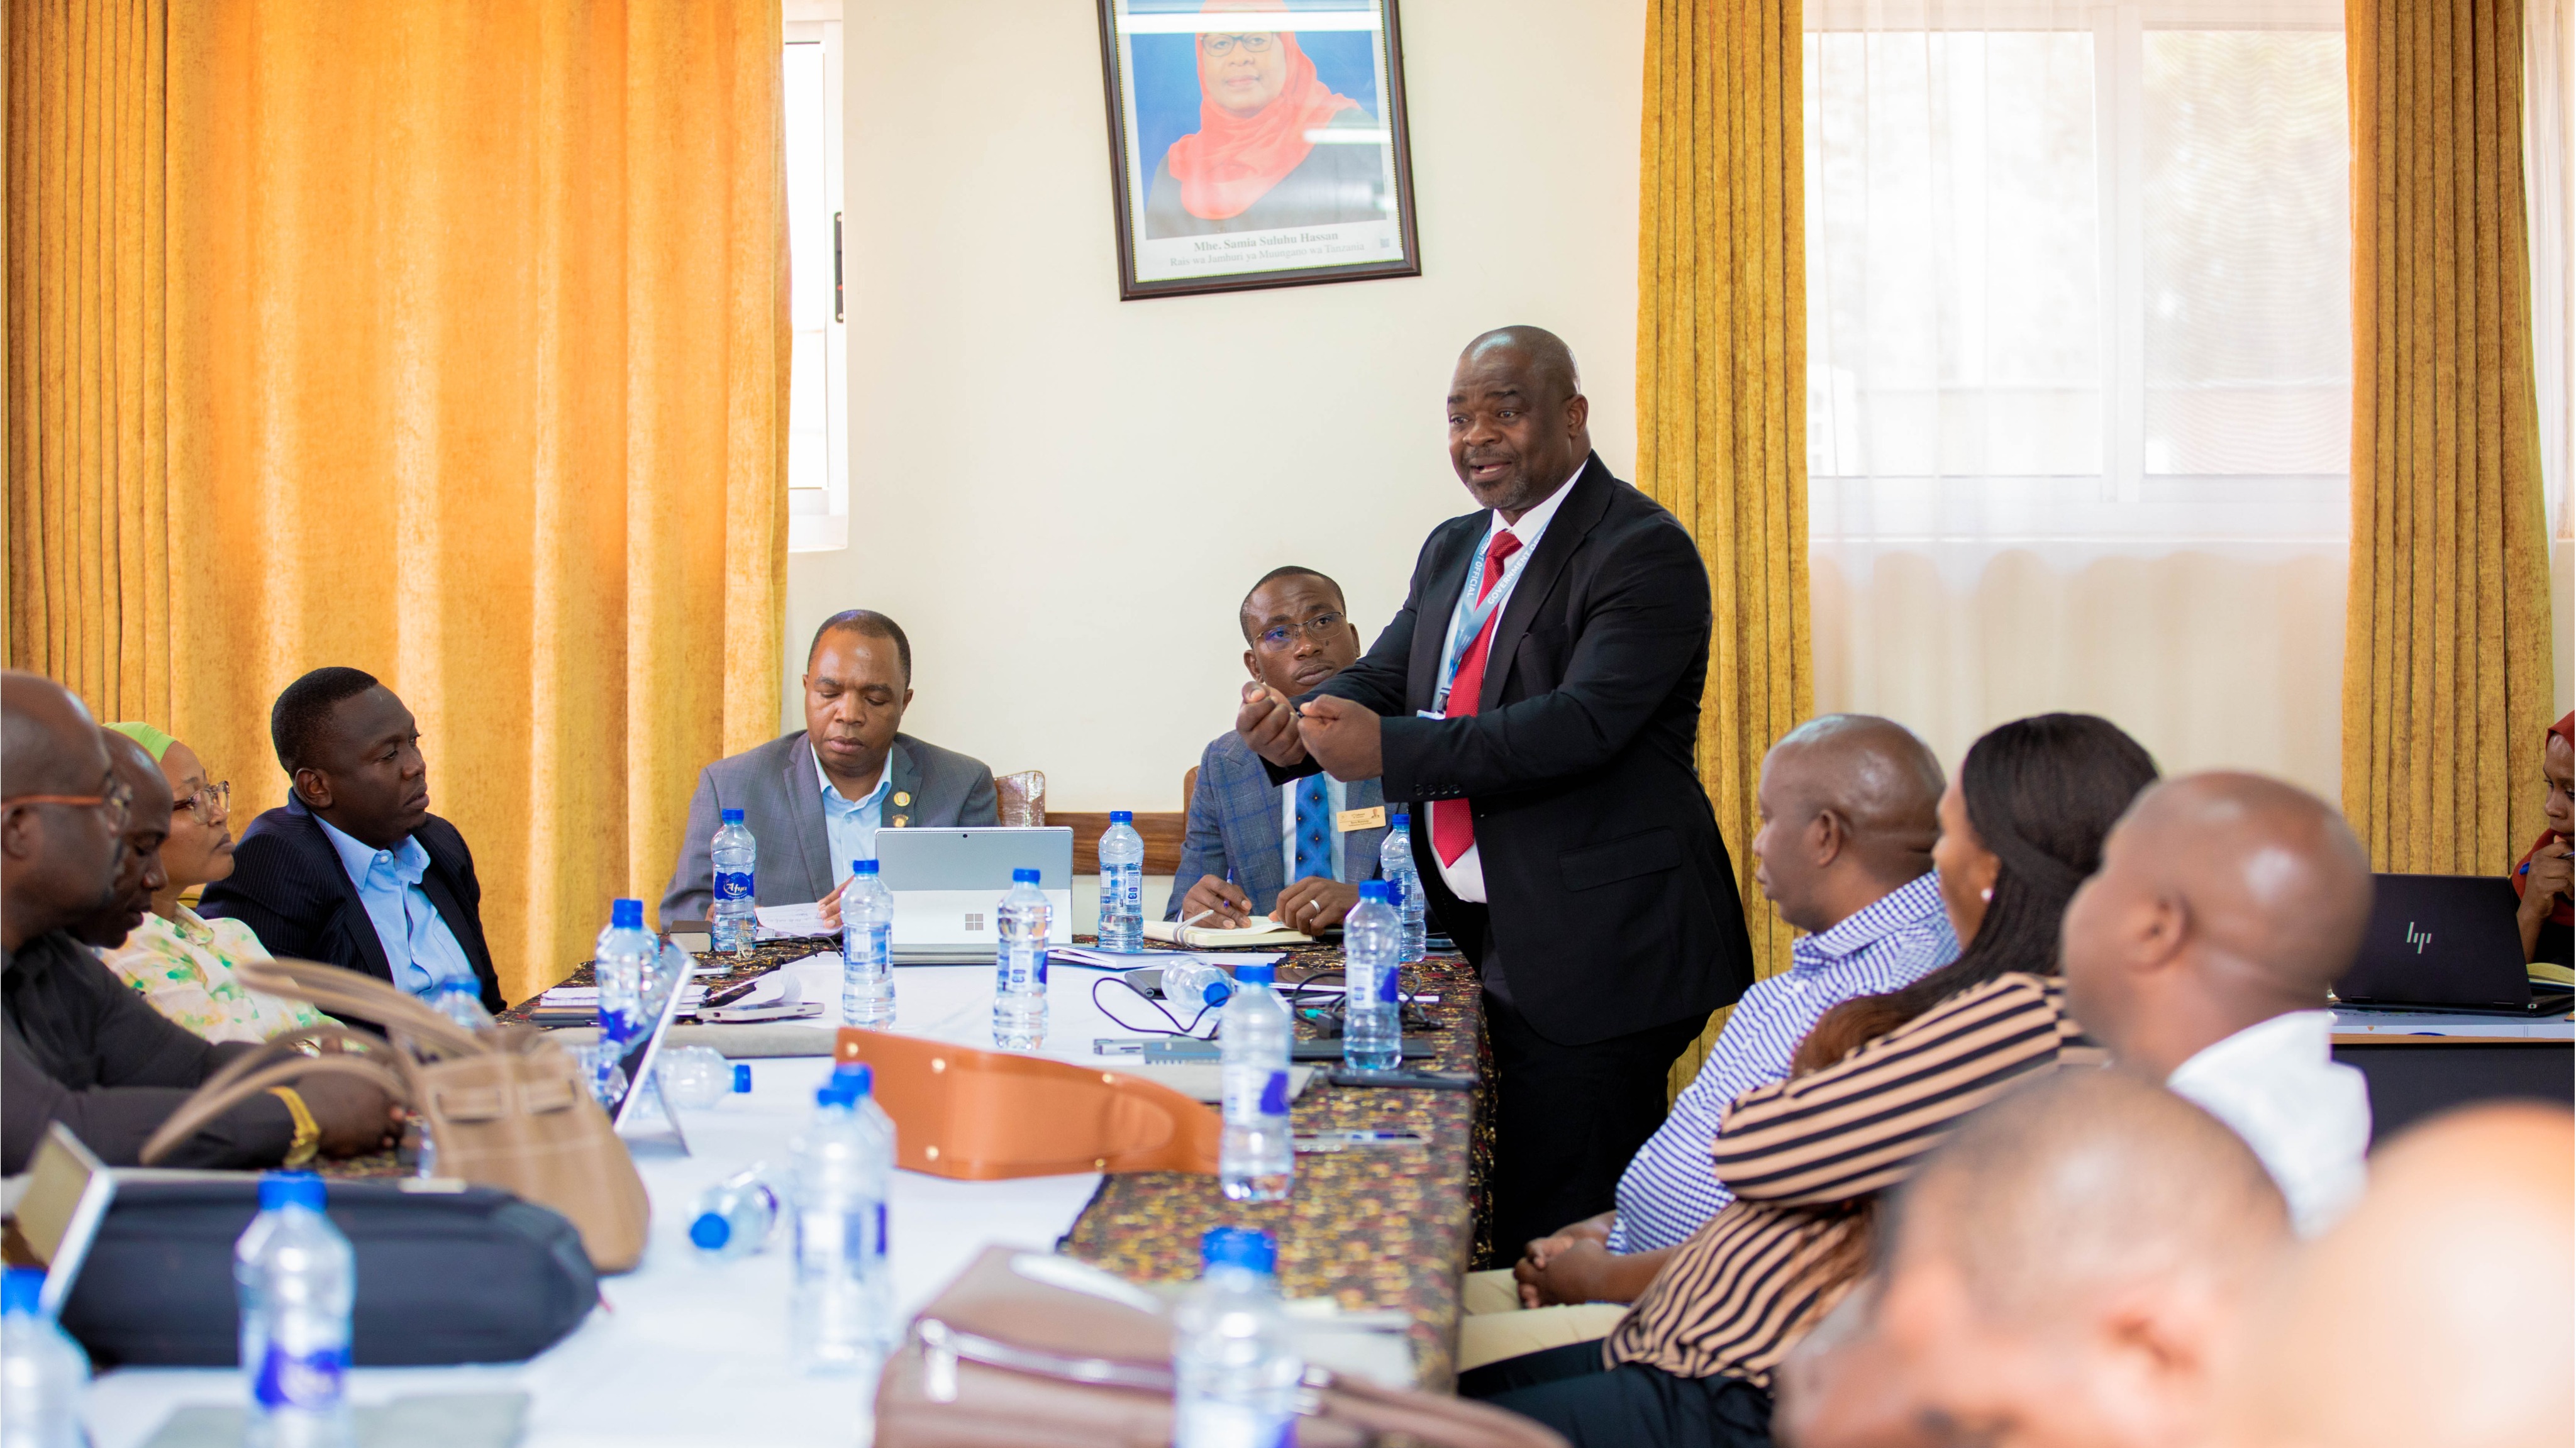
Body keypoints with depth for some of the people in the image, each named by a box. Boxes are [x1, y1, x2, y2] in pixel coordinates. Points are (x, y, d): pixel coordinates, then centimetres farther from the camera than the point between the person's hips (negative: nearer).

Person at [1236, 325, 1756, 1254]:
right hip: (1479, 942, 8)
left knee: (1564, 1233, -5)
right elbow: (1381, 679, 12)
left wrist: (1389, 749, -27)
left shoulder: (1642, 552, -11)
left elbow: (1582, 724, -23)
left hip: (1592, 952, -8)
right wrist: (1294, 732, -11)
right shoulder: (1451, 552, 17)